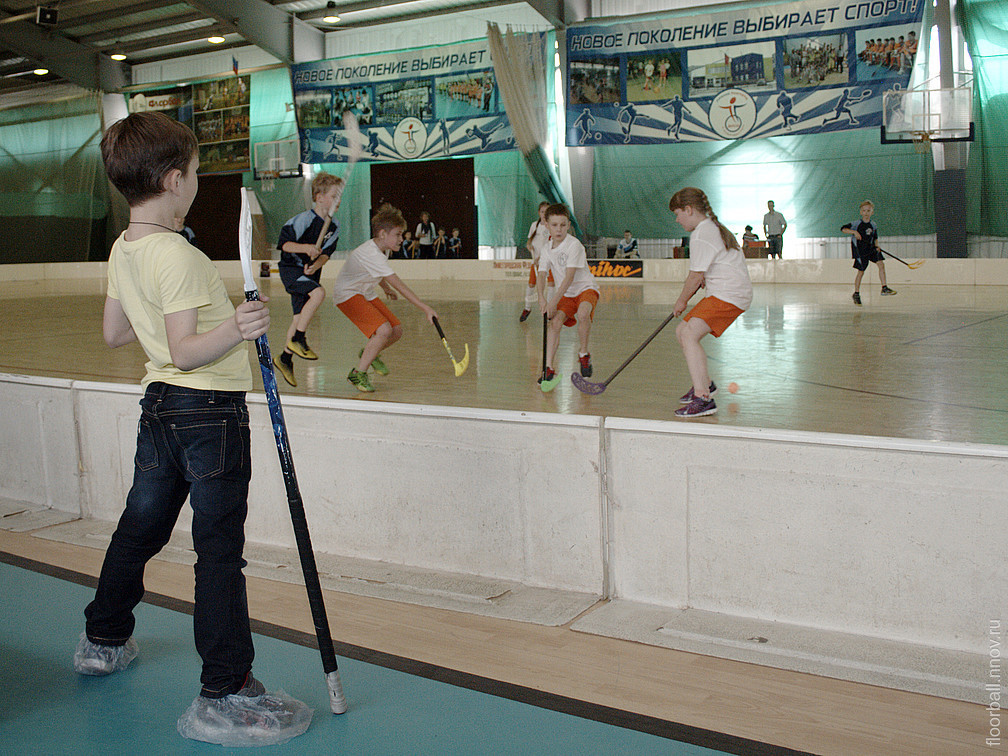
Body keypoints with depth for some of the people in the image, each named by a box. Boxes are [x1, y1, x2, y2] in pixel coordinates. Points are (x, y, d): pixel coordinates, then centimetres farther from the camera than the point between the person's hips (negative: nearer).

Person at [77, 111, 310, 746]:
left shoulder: (123, 251, 7)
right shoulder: (178, 256, -20)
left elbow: (114, 334, 17)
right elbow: (185, 353, -25)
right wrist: (233, 329, -39)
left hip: (160, 404, 9)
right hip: (211, 411, -9)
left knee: (141, 524, 24)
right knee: (220, 549, -5)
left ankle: (104, 640, 43)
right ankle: (225, 695, -1)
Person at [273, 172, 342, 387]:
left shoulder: (334, 226, 2)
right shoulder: (304, 219, -19)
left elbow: (327, 253, 1)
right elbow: (284, 243, -19)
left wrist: (317, 265, -18)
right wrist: (305, 248, -34)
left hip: (310, 272, 8)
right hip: (291, 269, -7)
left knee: (300, 316, 10)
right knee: (318, 293, -30)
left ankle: (285, 358, 25)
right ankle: (297, 340, -18)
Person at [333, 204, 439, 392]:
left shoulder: (382, 248, 0)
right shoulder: (371, 254, -30)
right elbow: (400, 286, -35)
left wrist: (387, 289, 34)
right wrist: (425, 309, -36)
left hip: (366, 294, 9)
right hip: (347, 294, -9)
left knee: (397, 330, 0)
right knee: (384, 330, -25)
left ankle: (369, 354, 28)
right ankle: (358, 373, -11)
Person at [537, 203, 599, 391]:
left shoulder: (574, 245, -18)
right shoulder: (546, 249, 1)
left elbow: (569, 277, -25)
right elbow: (541, 274, -3)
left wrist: (554, 300, -30)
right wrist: (542, 298, -22)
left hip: (585, 288, -5)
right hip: (565, 293, 5)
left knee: (583, 313, -35)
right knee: (555, 321, -19)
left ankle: (584, 354, -10)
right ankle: (549, 369, -20)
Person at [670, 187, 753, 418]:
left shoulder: (701, 234, -15)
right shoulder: (713, 227, 19)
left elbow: (695, 276, -13)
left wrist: (682, 301, 0)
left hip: (729, 295, -11)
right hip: (721, 294, 11)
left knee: (689, 333, -25)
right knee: (682, 331, 16)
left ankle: (703, 399, -32)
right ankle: (705, 384, 32)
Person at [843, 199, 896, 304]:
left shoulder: (873, 225, 5)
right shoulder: (856, 224, -7)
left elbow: (875, 238, 17)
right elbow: (843, 228, -8)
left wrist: (877, 246, -2)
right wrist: (854, 232, -21)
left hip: (871, 248, 4)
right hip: (860, 250, -4)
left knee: (881, 264, -10)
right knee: (861, 271, -2)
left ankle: (884, 288, -6)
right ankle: (856, 294, 11)